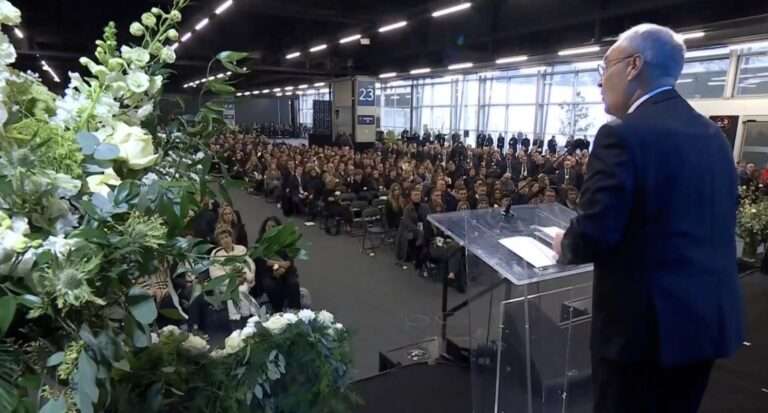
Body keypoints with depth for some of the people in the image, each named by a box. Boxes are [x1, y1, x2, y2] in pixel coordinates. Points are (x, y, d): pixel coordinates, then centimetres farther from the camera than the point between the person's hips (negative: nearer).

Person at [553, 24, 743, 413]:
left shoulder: (624, 135, -19)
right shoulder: (712, 135, 6)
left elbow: (594, 234, -24)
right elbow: (720, 222, 12)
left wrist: (565, 245, -2)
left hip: (645, 323, -7)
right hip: (709, 317, 8)